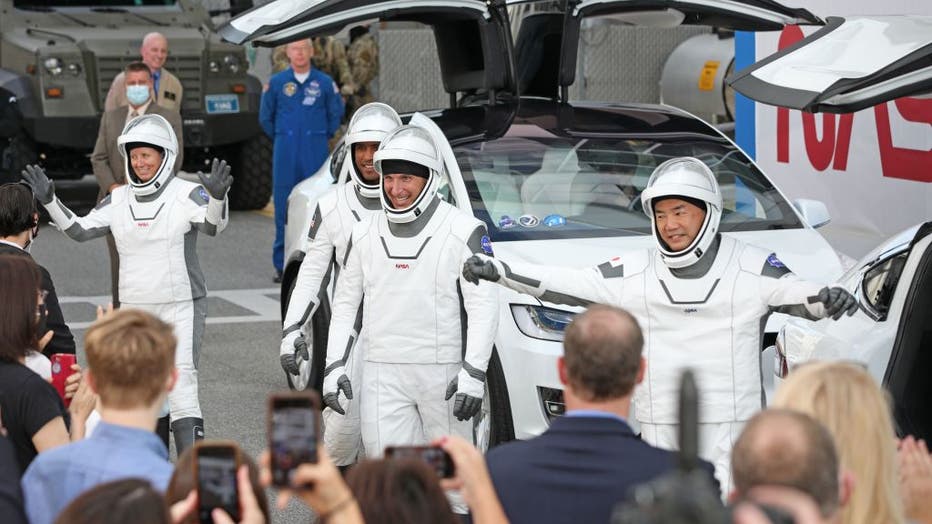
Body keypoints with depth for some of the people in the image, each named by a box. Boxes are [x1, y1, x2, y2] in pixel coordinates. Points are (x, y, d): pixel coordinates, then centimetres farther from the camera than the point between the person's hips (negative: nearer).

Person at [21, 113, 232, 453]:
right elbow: (80, 230, 9)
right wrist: (49, 201, -3)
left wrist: (217, 198, -44)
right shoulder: (118, 201, 9)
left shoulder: (187, 195, -7)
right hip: (134, 308, 6)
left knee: (181, 383, -16)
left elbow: (213, 226, -24)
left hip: (180, 308, -6)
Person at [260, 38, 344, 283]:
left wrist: (323, 136, 10)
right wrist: (281, 138, 13)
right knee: (284, 207, 0)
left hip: (315, 152, 0)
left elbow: (336, 114, 13)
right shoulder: (276, 83, 4)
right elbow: (265, 117, 14)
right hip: (285, 154, 0)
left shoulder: (325, 83, 3)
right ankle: (282, 264, 5)